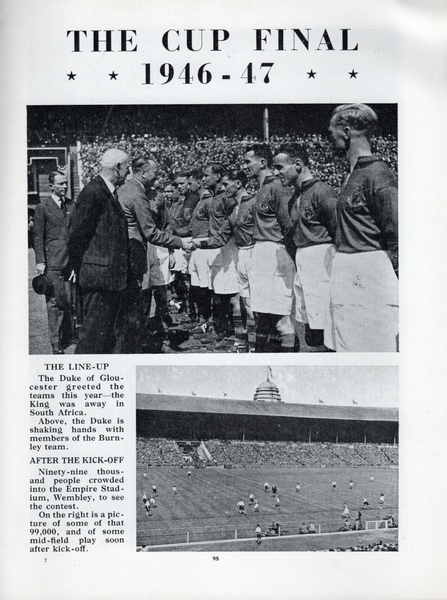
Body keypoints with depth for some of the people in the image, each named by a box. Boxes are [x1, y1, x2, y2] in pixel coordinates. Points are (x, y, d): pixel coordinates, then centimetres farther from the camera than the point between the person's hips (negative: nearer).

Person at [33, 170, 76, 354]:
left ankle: (67, 338, 21)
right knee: (54, 303, -3)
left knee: (69, 302, 6)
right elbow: (38, 237, 0)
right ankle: (55, 344, 3)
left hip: (71, 261, 4)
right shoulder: (42, 207, 2)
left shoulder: (72, 206, 15)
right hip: (52, 262, -4)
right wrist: (40, 261, -8)